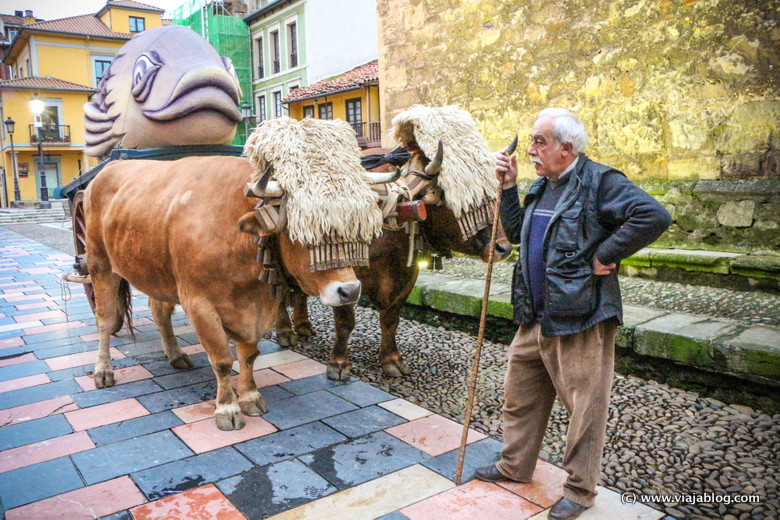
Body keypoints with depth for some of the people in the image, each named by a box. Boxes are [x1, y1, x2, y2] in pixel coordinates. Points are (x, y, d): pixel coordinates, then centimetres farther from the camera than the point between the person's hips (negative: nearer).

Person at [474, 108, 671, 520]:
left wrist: (605, 256, -19)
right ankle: (515, 466, 40)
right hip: (534, 319, 9)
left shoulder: (599, 182, -13)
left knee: (585, 407, 7)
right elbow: (516, 233, 20)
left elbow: (654, 216, -23)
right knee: (520, 397, 20)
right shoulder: (540, 187, 13)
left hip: (581, 321, -8)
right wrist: (508, 187, 11)